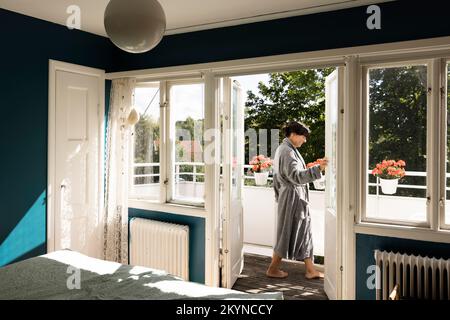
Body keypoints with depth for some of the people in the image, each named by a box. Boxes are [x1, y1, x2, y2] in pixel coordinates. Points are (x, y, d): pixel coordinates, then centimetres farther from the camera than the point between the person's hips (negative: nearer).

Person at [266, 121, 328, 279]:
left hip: (290, 196, 10)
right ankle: (273, 269, 14)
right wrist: (318, 169, -38)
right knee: (287, 234, 1)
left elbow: (277, 179, 19)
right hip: (293, 197, -10)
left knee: (304, 232, 12)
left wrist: (279, 196, 23)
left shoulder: (282, 149, 15)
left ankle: (310, 270, 18)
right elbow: (295, 176, -30)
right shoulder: (288, 151, -18)